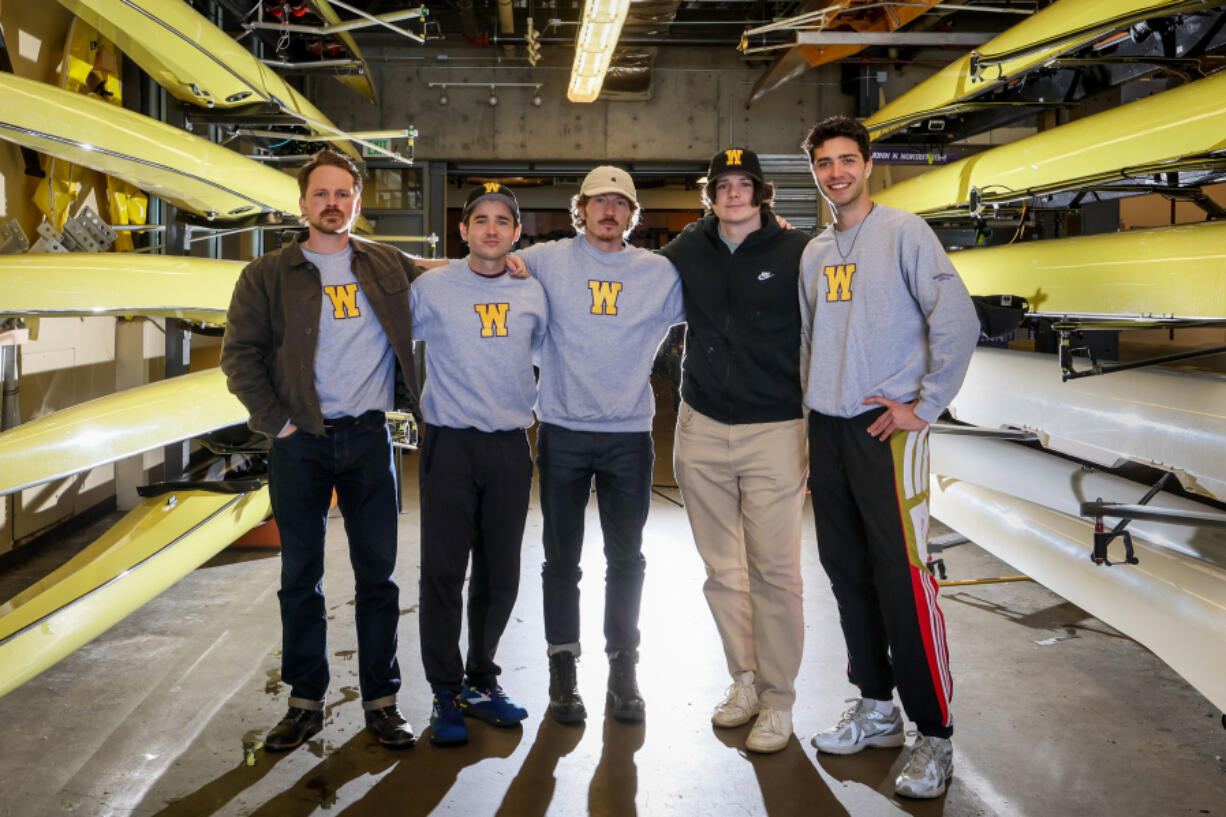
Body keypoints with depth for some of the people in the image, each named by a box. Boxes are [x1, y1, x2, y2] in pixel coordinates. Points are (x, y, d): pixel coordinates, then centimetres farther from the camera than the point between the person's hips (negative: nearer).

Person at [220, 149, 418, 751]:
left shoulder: (390, 266, 9)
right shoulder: (267, 276, 4)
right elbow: (239, 355, 1)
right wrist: (275, 421, -7)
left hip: (368, 436, 1)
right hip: (301, 442, 0)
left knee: (377, 572, 4)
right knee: (300, 576, 6)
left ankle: (381, 701, 14)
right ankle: (305, 702, 18)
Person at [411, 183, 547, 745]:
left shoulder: (532, 294, 7)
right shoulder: (432, 288, -1)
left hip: (510, 446, 3)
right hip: (449, 445, -3)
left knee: (501, 573, 9)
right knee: (443, 572, -2)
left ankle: (481, 681, 26)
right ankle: (446, 694, 11)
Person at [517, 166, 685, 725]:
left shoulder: (661, 273, 6)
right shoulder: (546, 261, 2)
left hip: (630, 435, 1)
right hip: (562, 432, -1)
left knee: (626, 560, 9)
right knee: (561, 559, 7)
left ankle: (623, 673, 23)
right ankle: (563, 674, 20)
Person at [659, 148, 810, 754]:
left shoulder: (797, 254, -3)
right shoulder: (688, 251, 7)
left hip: (774, 432, -4)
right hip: (702, 431, 4)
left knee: (774, 572, -2)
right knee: (722, 570, 12)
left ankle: (778, 699, 11)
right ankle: (745, 680, 27)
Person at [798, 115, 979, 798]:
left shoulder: (903, 231, -5)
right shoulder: (815, 252, 15)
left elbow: (958, 320, -13)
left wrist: (925, 406, -13)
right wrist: (813, 416, 16)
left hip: (886, 428, -7)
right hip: (827, 428, 7)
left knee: (904, 579, -9)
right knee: (848, 574, 12)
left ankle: (936, 737, 2)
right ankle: (877, 709, 26)